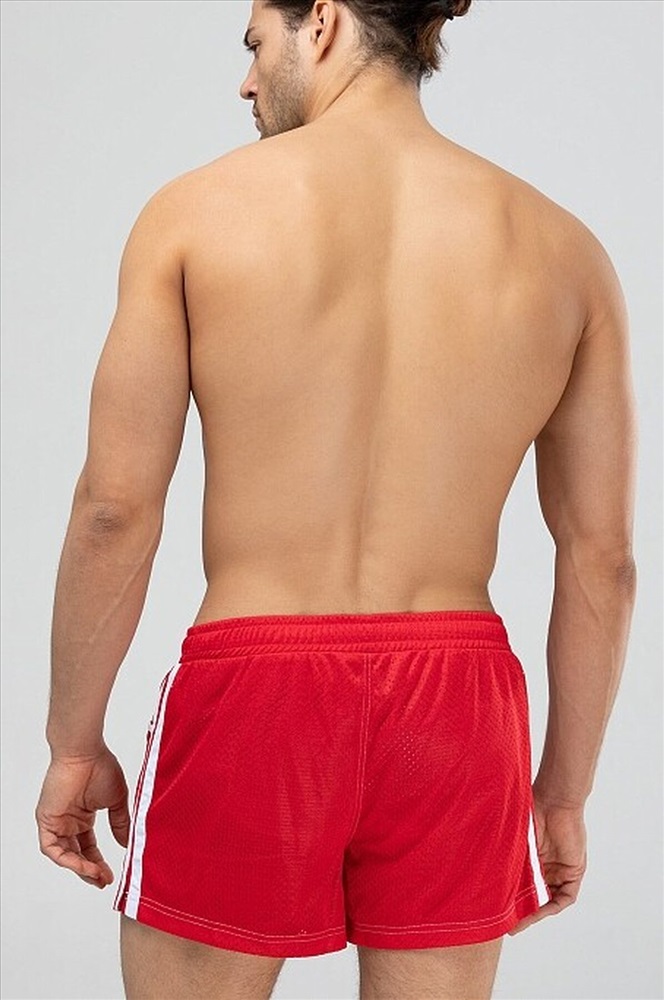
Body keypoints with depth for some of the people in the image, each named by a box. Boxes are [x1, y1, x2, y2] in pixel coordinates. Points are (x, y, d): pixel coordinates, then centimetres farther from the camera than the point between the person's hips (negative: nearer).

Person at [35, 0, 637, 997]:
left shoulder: (195, 210, -3)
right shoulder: (562, 247, 4)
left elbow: (115, 510, -7)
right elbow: (602, 559, 4)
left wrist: (75, 744, 5)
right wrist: (565, 793, 13)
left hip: (252, 692, -2)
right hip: (458, 702, 3)